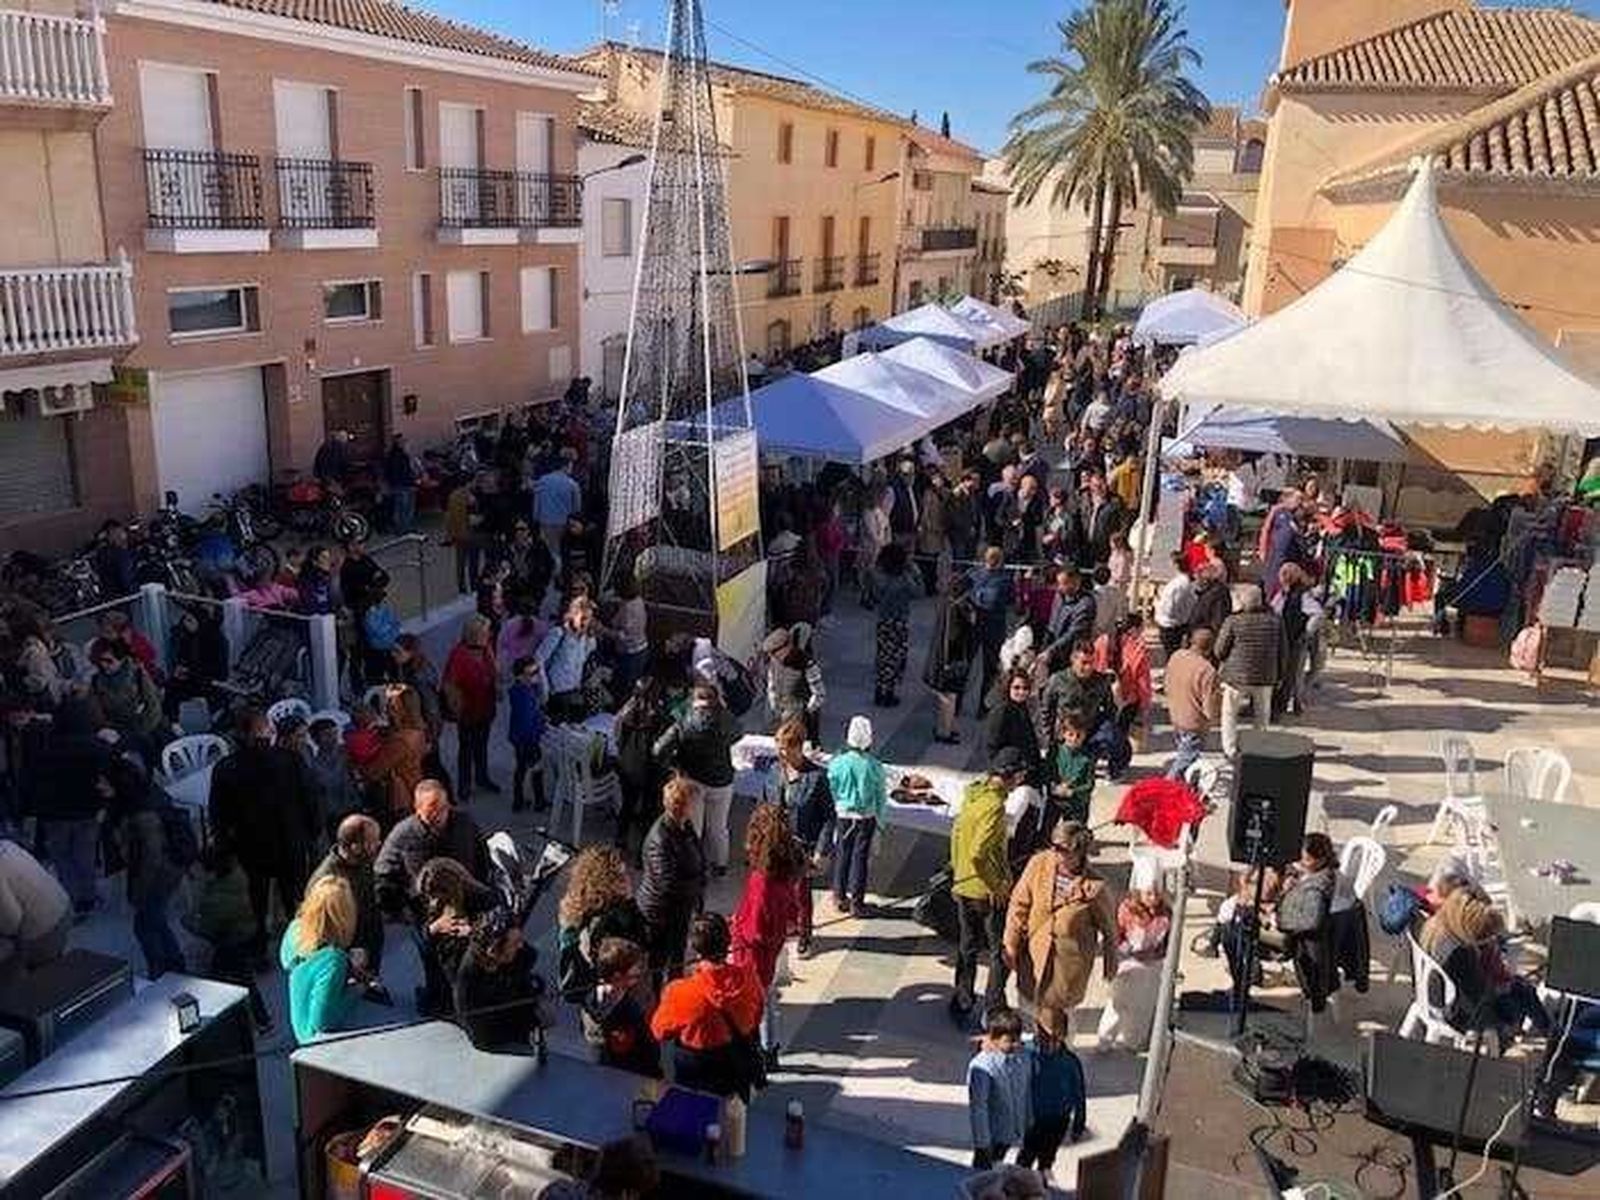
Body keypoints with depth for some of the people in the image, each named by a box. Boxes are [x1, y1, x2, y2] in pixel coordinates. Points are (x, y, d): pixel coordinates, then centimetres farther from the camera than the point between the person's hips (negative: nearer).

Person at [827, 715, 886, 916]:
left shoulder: (837, 763, -15)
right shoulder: (874, 766, -16)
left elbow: (830, 791, -4)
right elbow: (881, 795, -5)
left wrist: (831, 813, 14)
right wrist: (878, 816, 12)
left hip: (843, 815, 1)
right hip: (866, 817, -1)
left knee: (842, 855, 15)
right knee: (860, 856, 8)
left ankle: (840, 896, 24)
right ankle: (856, 900, 14)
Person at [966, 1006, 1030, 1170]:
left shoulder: (1022, 1060, -10)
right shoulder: (981, 1067, -30)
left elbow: (1027, 1094, 5)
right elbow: (977, 1108, -25)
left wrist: (1029, 1124, 13)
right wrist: (982, 1143, -21)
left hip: (1012, 1131, 6)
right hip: (991, 1135, -6)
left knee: (997, 1166, 28)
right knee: (983, 1169, 15)